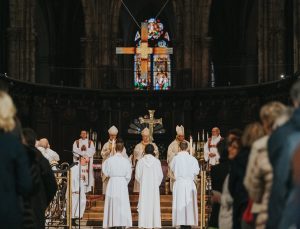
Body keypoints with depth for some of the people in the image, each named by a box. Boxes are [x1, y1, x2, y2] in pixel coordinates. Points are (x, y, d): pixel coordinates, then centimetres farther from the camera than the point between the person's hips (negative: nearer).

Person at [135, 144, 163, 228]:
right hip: (154, 186, 0)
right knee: (154, 205, 4)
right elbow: (160, 175, -2)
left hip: (144, 187, 0)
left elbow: (137, 175, -1)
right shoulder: (157, 161, -6)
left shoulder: (141, 161, -5)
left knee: (144, 205, 4)